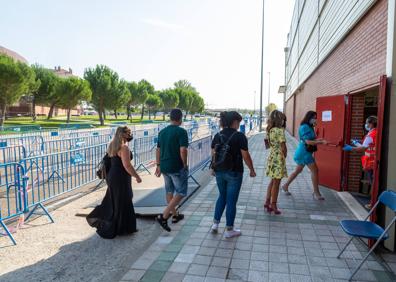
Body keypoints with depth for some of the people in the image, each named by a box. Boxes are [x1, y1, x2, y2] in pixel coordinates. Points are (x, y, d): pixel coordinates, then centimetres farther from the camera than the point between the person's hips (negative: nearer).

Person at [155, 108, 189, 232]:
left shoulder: (162, 132, 8)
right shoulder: (181, 131, -14)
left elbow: (158, 150, 13)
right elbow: (183, 150, -22)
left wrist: (158, 165, 20)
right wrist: (185, 164, -8)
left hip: (164, 167, 7)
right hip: (177, 167, -7)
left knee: (169, 191, 19)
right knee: (181, 192, 3)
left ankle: (175, 215, 33)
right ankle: (163, 216, -6)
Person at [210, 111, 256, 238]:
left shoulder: (217, 136, 2)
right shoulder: (240, 136, -13)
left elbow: (213, 154, 8)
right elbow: (245, 156, -12)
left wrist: (214, 168, 22)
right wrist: (252, 170, 1)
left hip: (219, 172, 5)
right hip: (234, 173, -5)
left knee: (222, 197, 23)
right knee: (231, 200, 6)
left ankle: (215, 224, 23)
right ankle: (229, 230, 17)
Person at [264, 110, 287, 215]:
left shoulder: (270, 130, 5)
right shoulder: (280, 131, -18)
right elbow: (283, 147, -18)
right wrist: (285, 155, -2)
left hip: (272, 157, 7)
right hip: (278, 158, -7)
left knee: (273, 181, 19)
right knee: (276, 183, 4)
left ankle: (267, 202, 22)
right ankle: (273, 206, 13)